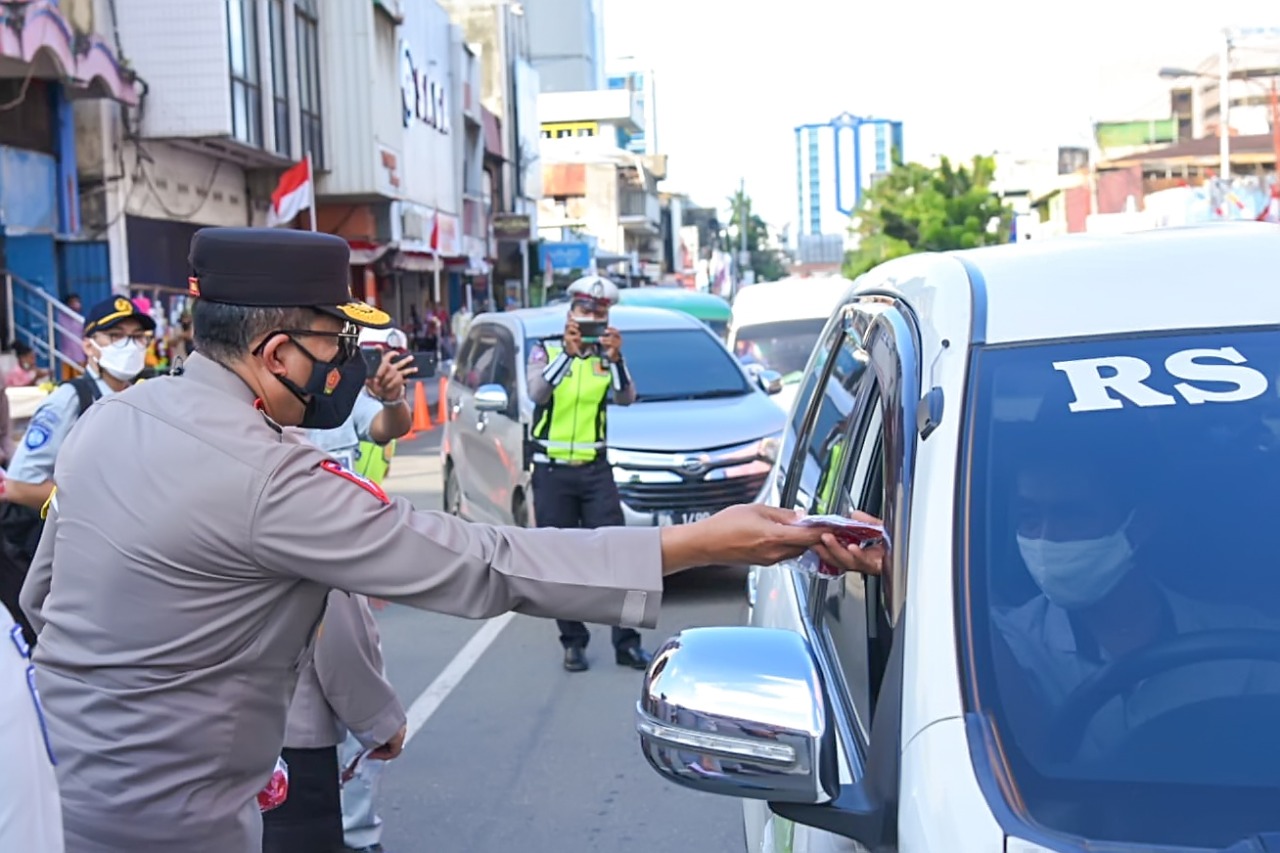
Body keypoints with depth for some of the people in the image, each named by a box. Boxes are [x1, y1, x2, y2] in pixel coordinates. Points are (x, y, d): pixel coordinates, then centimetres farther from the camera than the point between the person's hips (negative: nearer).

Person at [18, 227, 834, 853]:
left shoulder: (110, 418, 0)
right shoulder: (272, 480, -27)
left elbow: (42, 591, 12)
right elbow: (482, 566, -29)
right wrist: (702, 542, -28)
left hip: (63, 769, 9)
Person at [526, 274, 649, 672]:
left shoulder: (606, 359, 7)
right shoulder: (546, 352, 2)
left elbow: (626, 399, -10)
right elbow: (536, 392, -18)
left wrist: (615, 359, -24)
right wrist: (567, 353, -27)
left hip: (595, 470, 1)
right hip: (552, 471, -1)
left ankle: (626, 642, 1)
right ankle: (573, 642, 13)